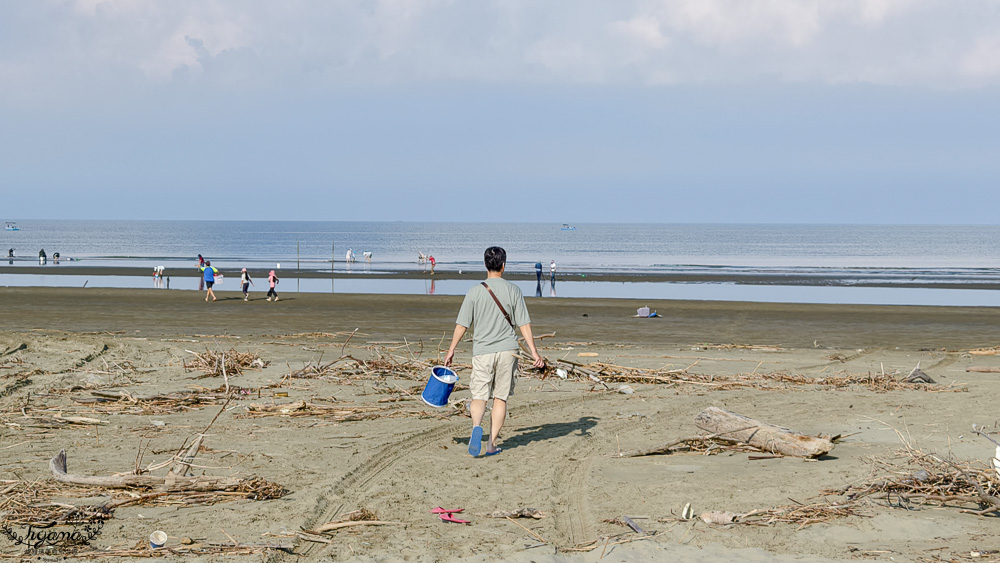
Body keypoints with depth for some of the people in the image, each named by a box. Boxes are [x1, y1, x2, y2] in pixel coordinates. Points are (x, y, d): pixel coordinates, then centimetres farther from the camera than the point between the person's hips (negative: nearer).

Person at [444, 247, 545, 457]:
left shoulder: (475, 291, -2)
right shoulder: (513, 290, -1)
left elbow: (462, 324, -1)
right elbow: (524, 325, -2)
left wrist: (451, 350, 9)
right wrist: (534, 353, 0)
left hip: (482, 351, -1)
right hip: (507, 350, 1)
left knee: (479, 396, 3)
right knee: (501, 398, 9)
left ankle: (477, 426, -26)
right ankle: (492, 443, 7)